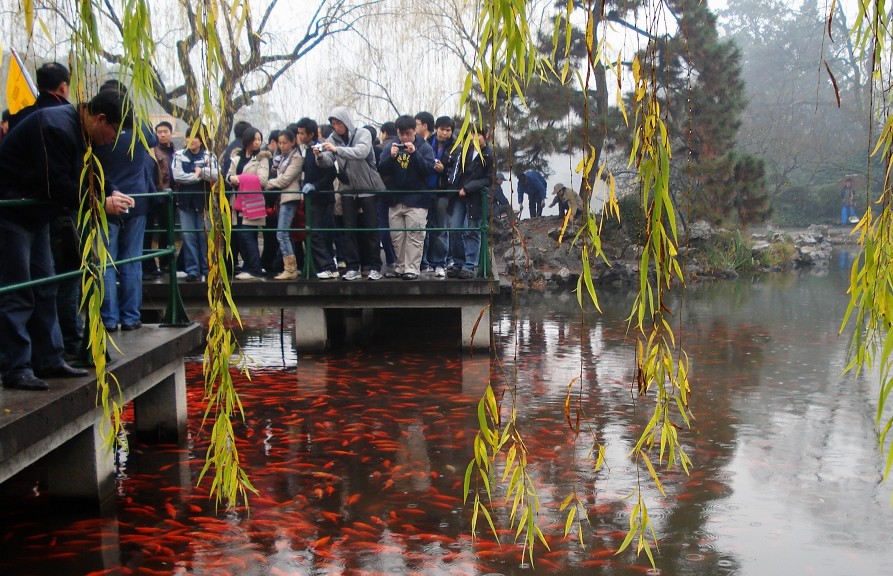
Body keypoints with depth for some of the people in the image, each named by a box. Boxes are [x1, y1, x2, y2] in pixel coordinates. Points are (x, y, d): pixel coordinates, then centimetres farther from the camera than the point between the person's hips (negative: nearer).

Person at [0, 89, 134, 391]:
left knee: (44, 289, 12)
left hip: (33, 212, 10)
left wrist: (112, 195, 0)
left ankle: (49, 360, 19)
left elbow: (85, 177, 14)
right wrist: (103, 204, -20)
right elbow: (59, 186, -26)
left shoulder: (78, 130, 6)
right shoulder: (56, 127, -24)